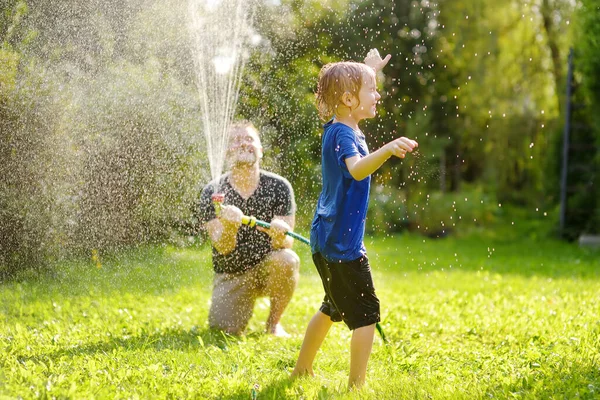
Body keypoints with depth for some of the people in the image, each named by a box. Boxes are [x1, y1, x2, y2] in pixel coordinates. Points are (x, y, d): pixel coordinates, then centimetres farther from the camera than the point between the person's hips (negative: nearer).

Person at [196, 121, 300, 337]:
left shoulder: (279, 187, -8)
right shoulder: (212, 192, -9)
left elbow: (287, 243, -12)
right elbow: (223, 247, -18)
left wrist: (280, 234, -37)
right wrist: (229, 226, -41)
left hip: (267, 268, 0)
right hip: (231, 274, 1)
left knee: (287, 261, -33)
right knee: (224, 328, -19)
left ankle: (274, 322, -6)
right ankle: (244, 306, 20)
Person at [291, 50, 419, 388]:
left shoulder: (335, 127, 8)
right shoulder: (344, 134, -20)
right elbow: (357, 169, -42)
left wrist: (370, 69, 37)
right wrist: (387, 150, -56)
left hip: (326, 240, 10)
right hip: (342, 243, -10)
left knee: (334, 307, 25)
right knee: (367, 313, -6)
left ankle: (302, 370, 37)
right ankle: (357, 385, -5)